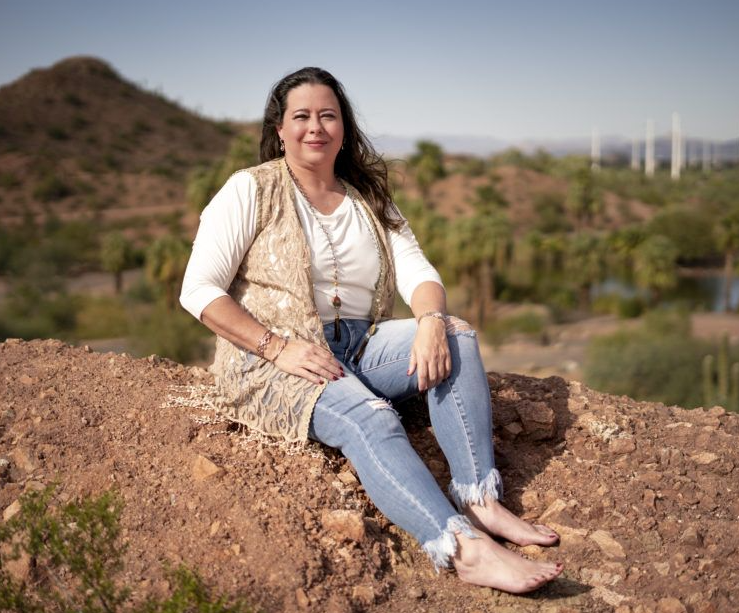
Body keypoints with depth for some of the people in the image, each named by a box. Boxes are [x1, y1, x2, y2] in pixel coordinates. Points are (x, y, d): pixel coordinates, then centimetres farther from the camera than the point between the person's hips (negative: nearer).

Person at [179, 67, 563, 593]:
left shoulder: (369, 200, 14)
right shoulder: (250, 191, -1)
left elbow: (417, 273, 3)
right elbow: (198, 289, -9)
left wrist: (431, 321, -22)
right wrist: (279, 348, -19)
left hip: (360, 348, 6)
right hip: (272, 363, -5)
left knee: (456, 336, -19)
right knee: (369, 417, -34)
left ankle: (481, 500, -27)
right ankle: (464, 548, -47)